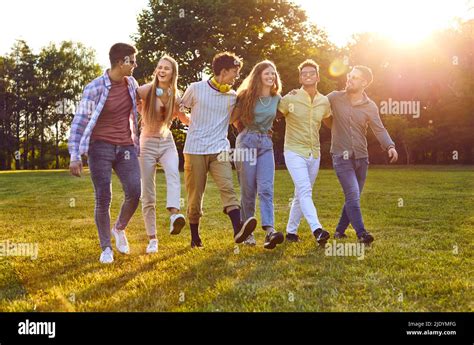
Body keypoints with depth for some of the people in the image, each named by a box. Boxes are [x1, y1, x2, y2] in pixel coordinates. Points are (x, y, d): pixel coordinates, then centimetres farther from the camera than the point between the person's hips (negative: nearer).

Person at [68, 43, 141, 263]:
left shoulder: (131, 83, 7)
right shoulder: (95, 88, -10)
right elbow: (79, 121, -8)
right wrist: (75, 156, -14)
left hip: (126, 147, 4)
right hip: (101, 147, -4)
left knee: (134, 193, -9)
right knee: (103, 199, -3)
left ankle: (119, 228, 20)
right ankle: (106, 248, 12)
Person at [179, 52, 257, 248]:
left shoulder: (233, 96, 8)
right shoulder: (196, 89, -1)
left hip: (219, 150, 2)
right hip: (195, 150, -2)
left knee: (227, 188, -18)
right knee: (195, 195, 4)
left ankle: (238, 229, -32)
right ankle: (195, 236, 17)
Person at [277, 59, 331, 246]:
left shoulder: (324, 101, 5)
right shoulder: (290, 99, -9)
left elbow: (328, 117, 25)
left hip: (314, 154, 5)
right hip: (294, 152, -5)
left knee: (301, 195, 12)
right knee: (305, 190, -20)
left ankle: (291, 231, 23)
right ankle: (317, 230, -32)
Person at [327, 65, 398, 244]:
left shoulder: (370, 107, 1)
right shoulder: (334, 98, -2)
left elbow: (379, 130, -9)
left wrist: (390, 146, -25)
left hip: (361, 157, 4)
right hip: (341, 156, -3)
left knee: (353, 197, 12)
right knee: (353, 195, -16)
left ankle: (340, 231, 28)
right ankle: (361, 233, -13)